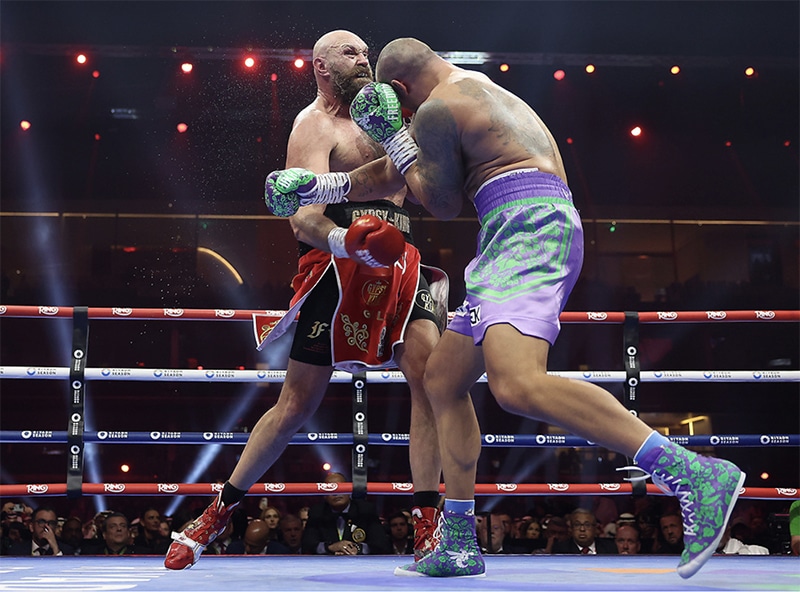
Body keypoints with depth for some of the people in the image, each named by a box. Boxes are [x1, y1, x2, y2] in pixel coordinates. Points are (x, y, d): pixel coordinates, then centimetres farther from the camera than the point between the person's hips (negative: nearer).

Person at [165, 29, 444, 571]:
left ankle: (428, 527, -15)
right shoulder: (316, 124, -1)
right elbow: (303, 217, -15)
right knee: (296, 405, 0)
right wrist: (346, 241, -37)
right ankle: (218, 514, 17)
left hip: (399, 263, 6)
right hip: (338, 264, -5)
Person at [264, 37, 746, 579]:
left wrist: (394, 138, 15)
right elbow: (407, 166, 37)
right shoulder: (479, 87, 30)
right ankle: (458, 545, 18)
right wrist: (325, 188, 41)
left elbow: (444, 205, 7)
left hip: (528, 227, -11)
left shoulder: (436, 110, -2)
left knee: (518, 385, -31)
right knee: (442, 380, 16)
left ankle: (698, 476, -36)